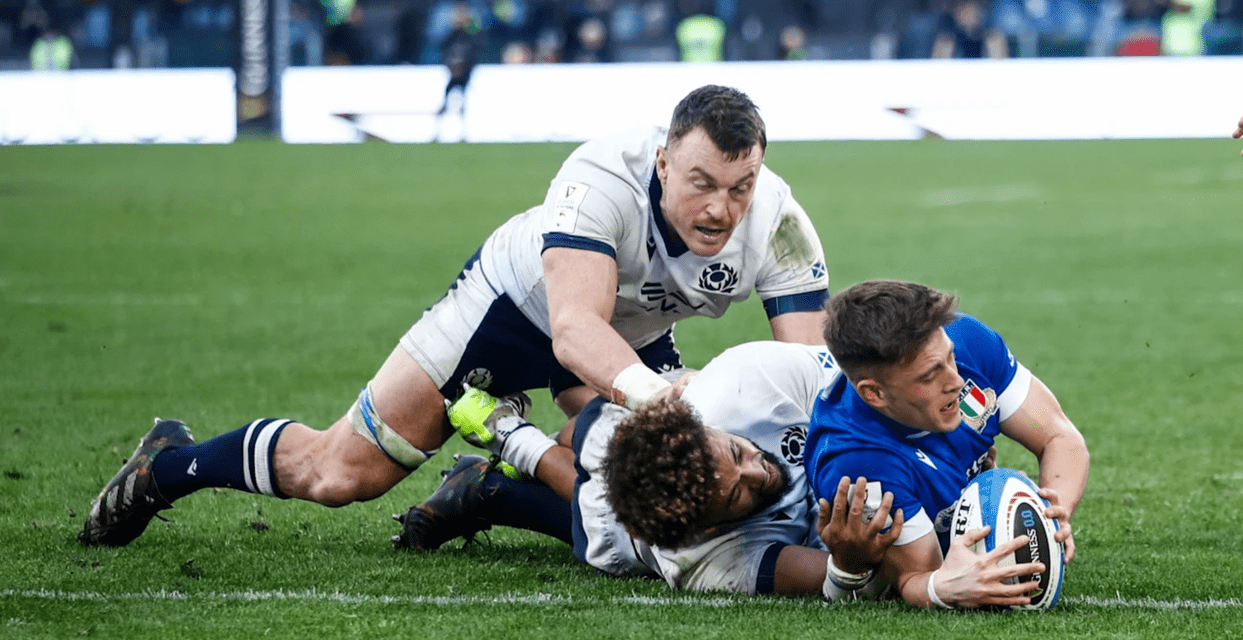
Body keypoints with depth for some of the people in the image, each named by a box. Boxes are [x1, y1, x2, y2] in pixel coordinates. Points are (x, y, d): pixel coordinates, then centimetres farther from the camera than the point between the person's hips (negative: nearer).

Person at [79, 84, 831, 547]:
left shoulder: (778, 225, -31)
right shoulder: (605, 178, -42)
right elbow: (575, 326, -53)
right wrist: (644, 389, -72)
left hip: (634, 337, 4)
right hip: (517, 303, -4)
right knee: (338, 474, -1)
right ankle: (168, 464, 27)